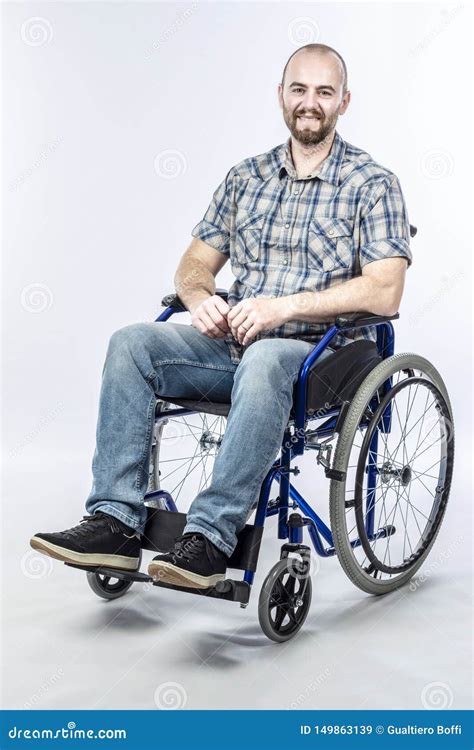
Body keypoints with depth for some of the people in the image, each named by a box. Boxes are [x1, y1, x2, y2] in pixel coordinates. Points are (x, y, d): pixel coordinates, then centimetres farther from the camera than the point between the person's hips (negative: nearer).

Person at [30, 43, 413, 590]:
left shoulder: (372, 184, 0)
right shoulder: (245, 177, 15)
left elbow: (384, 293, -12)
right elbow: (195, 263, 16)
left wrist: (286, 306, -20)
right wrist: (201, 299, -8)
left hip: (320, 350, -5)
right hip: (233, 338, 5)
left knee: (262, 359, -39)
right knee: (131, 343, -18)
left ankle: (210, 536, -36)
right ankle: (117, 523, -22)